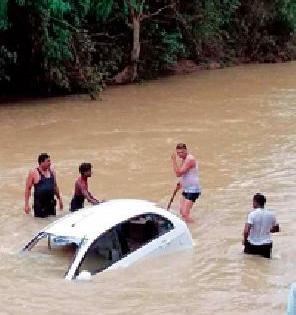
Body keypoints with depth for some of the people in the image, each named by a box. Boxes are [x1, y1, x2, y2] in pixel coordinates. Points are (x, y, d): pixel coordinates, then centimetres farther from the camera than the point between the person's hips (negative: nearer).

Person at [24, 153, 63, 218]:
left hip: (51, 203, 5)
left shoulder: (52, 172, 6)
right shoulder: (33, 173, -9)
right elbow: (28, 188, -6)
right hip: (39, 204, -5)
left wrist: (59, 198, 19)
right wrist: (26, 204, -10)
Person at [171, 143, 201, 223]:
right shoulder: (184, 159, 12)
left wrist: (174, 160, -24)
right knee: (182, 212, 18)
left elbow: (178, 173, -25)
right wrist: (180, 183, 11)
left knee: (185, 214, -18)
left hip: (193, 190, -10)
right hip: (186, 189, 10)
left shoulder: (190, 159, -19)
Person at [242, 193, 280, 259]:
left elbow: (246, 231, -22)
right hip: (267, 244, 4)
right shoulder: (270, 214, -2)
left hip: (253, 245, -3)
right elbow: (276, 229, 11)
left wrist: (245, 240, -4)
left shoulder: (252, 214, -15)